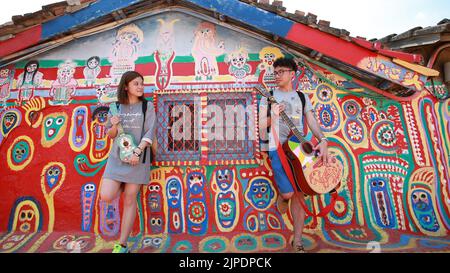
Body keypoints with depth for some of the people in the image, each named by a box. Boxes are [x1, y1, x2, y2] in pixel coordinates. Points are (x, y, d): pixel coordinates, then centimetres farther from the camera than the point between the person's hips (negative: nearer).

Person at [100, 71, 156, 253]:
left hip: (138, 157, -2)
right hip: (117, 157, 3)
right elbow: (110, 135, 11)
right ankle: (122, 186, 30)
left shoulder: (147, 106, 1)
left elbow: (149, 133, -7)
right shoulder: (115, 107, 8)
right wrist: (114, 125, -11)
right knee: (106, 197, -6)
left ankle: (122, 245, 18)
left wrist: (137, 152, -20)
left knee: (129, 201, 3)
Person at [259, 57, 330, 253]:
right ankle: (282, 197, 25)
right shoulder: (268, 97, 6)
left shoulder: (302, 97, 15)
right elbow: (261, 126, 2)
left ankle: (297, 242, 17)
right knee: (288, 193, -15)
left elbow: (312, 121, 6)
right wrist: (273, 116, -18)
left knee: (299, 194, 3)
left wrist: (323, 140, -11)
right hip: (278, 149, -3)